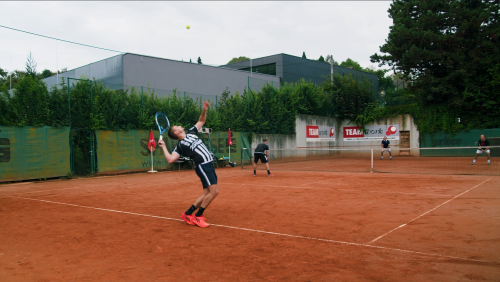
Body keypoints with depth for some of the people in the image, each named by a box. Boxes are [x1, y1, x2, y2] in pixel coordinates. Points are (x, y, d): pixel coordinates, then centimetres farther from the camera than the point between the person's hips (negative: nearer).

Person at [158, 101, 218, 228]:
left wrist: (204, 110, 9)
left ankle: (187, 214, 15)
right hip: (202, 166, -8)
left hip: (208, 165, 8)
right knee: (214, 191, -16)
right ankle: (198, 216, -5)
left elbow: (201, 121, 26)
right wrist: (163, 147, -10)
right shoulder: (180, 146, -4)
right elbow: (170, 159, -13)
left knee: (207, 194, 8)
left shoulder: (191, 133, 16)